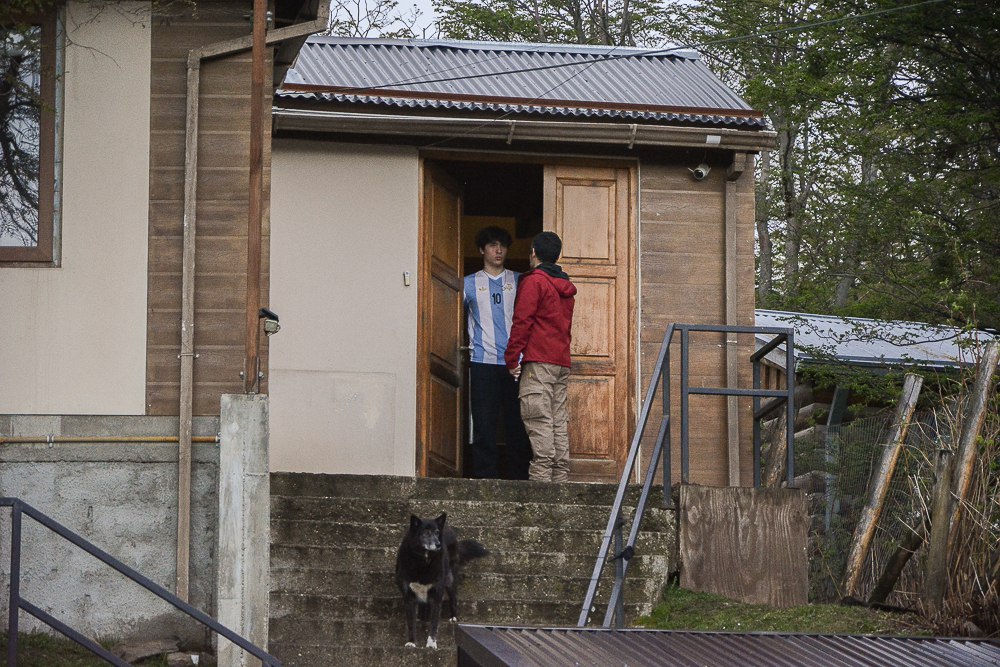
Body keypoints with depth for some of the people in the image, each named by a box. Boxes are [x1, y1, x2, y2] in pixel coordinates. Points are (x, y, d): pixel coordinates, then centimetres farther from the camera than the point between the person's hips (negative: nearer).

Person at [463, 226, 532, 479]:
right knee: (484, 424, -4)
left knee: (517, 425, -2)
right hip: (483, 362, 0)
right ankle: (485, 478, -2)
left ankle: (518, 479, 2)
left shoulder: (519, 282, 14)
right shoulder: (470, 284, 14)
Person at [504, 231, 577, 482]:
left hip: (539, 361, -8)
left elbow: (522, 321, -10)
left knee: (539, 421, -12)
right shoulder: (565, 287, 20)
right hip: (562, 362, 8)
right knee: (559, 422, 6)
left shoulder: (534, 281, -5)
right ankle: (560, 478, 4)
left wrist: (512, 358, -7)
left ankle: (540, 477, -18)